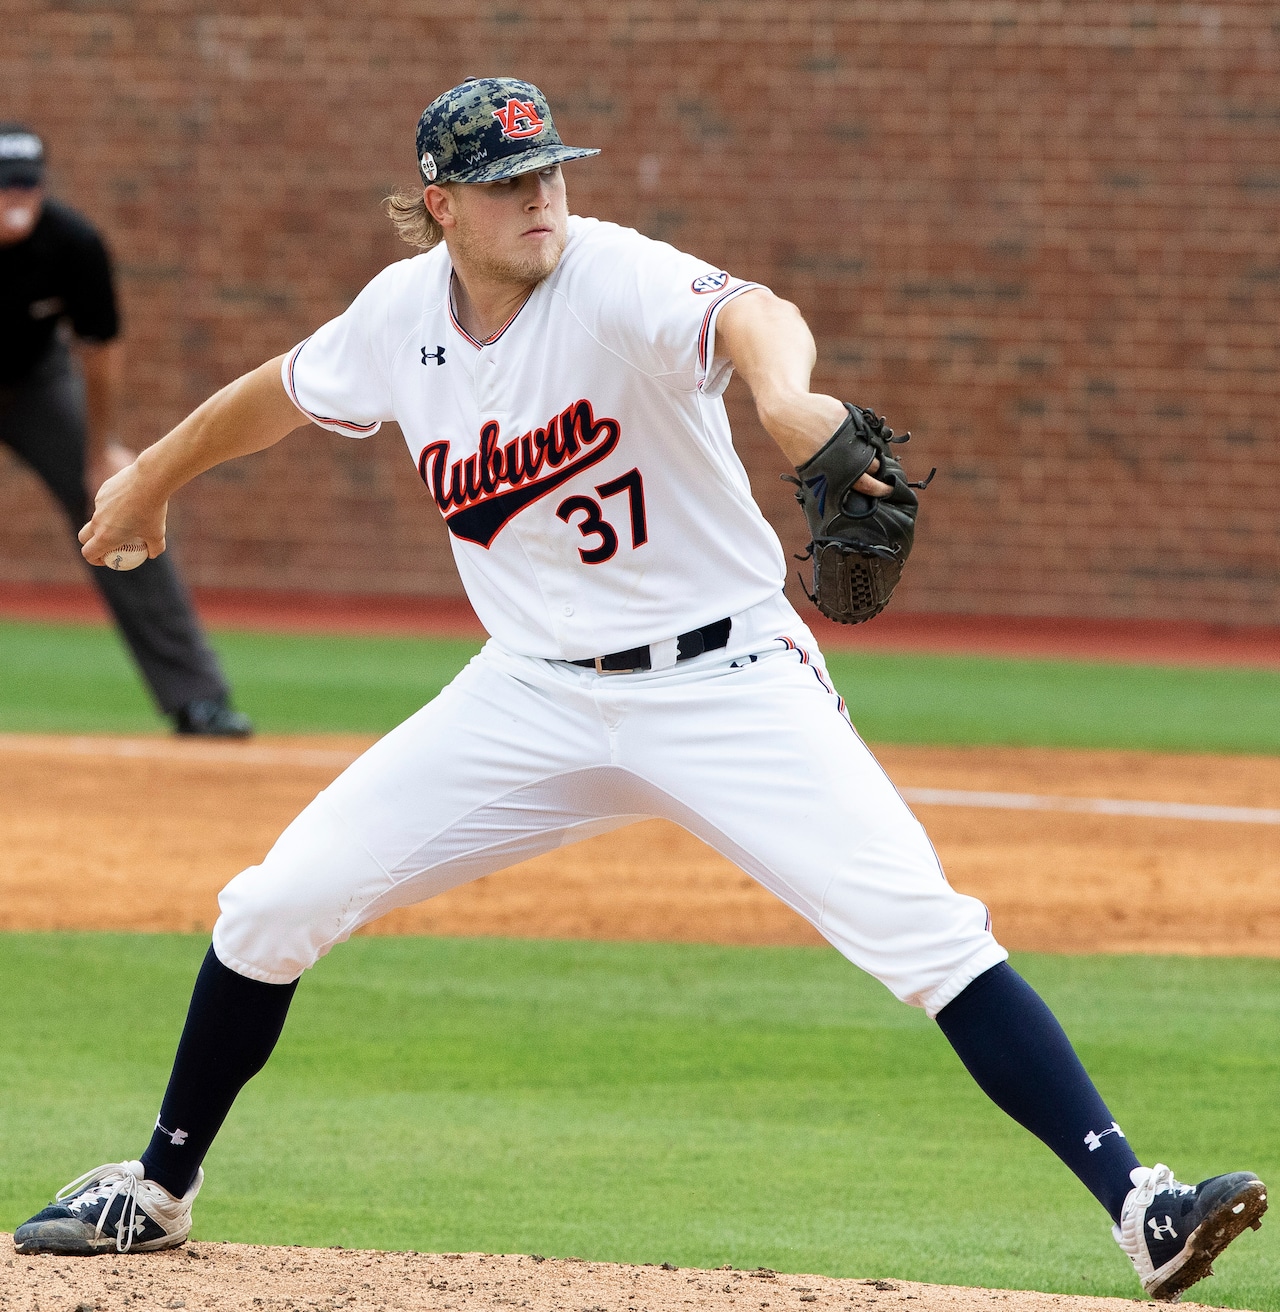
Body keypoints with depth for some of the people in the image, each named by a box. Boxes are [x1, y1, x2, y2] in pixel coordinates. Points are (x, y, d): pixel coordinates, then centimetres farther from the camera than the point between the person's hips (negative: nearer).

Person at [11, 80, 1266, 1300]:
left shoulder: (619, 282, -20)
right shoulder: (402, 313, -3)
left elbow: (747, 314, -43)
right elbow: (283, 390, 19)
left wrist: (783, 393, -67)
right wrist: (150, 478, 34)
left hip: (726, 683, -5)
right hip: (533, 696, 5)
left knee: (926, 932, -19)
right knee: (276, 907, 0)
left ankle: (1141, 1208, -20)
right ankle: (155, 1193, 21)